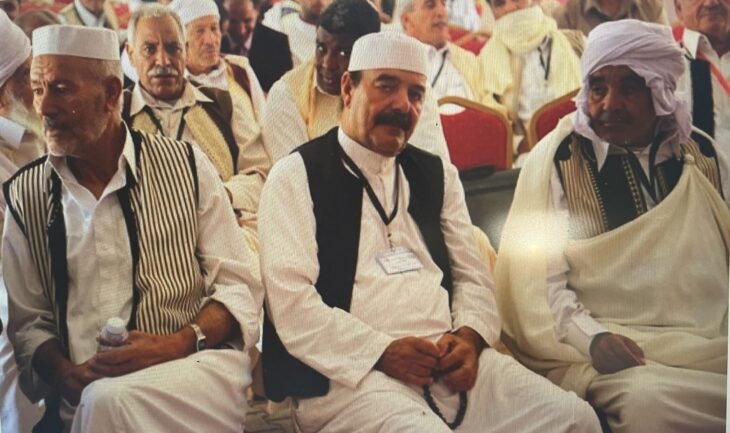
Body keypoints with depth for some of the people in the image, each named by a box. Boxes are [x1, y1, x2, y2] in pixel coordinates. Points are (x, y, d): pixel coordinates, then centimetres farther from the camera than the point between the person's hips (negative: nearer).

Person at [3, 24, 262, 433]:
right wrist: (64, 374, -12)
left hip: (198, 365, -1)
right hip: (86, 391, 1)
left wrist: (178, 343, -14)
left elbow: (239, 286, 3)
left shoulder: (185, 165, 4)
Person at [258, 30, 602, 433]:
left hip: (452, 363, 5)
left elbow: (471, 274, 18)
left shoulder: (438, 174, 21)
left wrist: (469, 335, -3)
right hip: (352, 373, -5)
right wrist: (382, 351, -16)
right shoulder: (296, 176, 3)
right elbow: (291, 305, -7)